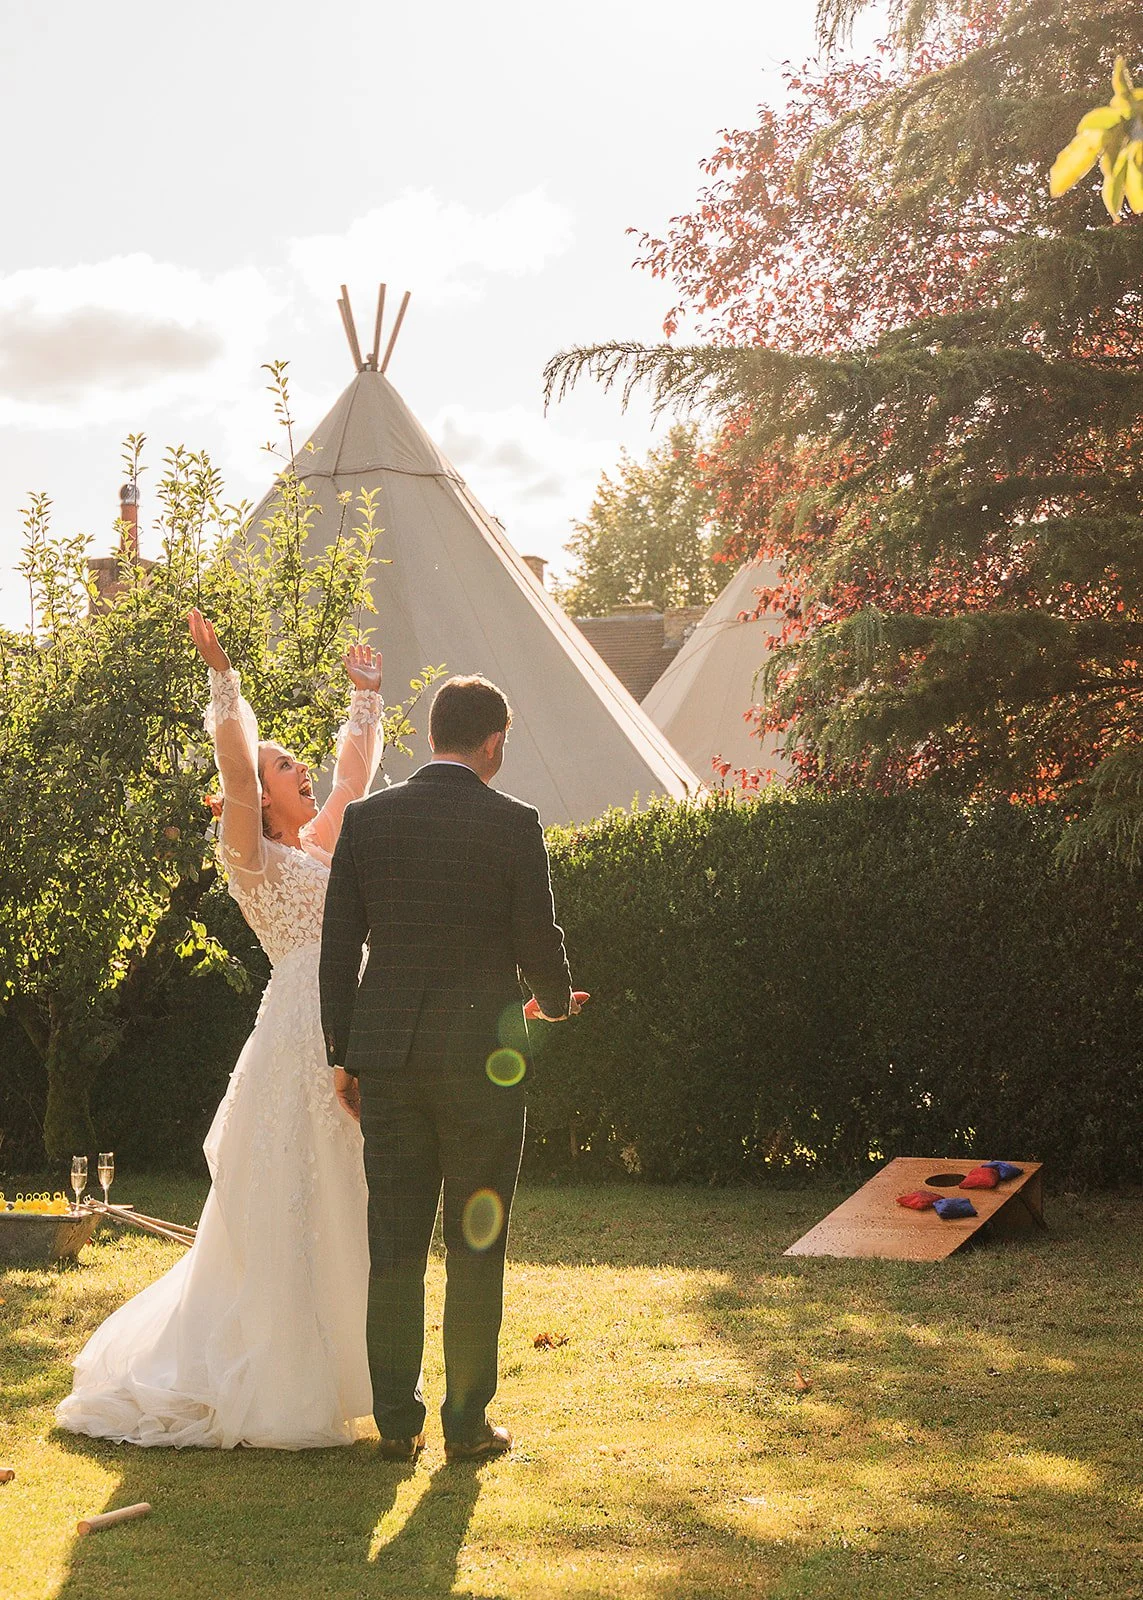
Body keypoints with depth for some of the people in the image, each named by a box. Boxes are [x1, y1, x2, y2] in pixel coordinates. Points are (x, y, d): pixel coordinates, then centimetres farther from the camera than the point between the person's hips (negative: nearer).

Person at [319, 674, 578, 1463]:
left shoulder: (367, 818, 3)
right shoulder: (514, 824, -6)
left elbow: (338, 945, 4)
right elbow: (539, 942, -4)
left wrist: (341, 1053, 11)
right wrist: (557, 1002, 18)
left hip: (386, 1052, 3)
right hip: (482, 1057, -3)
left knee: (395, 1244, 9)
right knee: (476, 1247, 6)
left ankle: (397, 1422, 13)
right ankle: (467, 1422, 10)